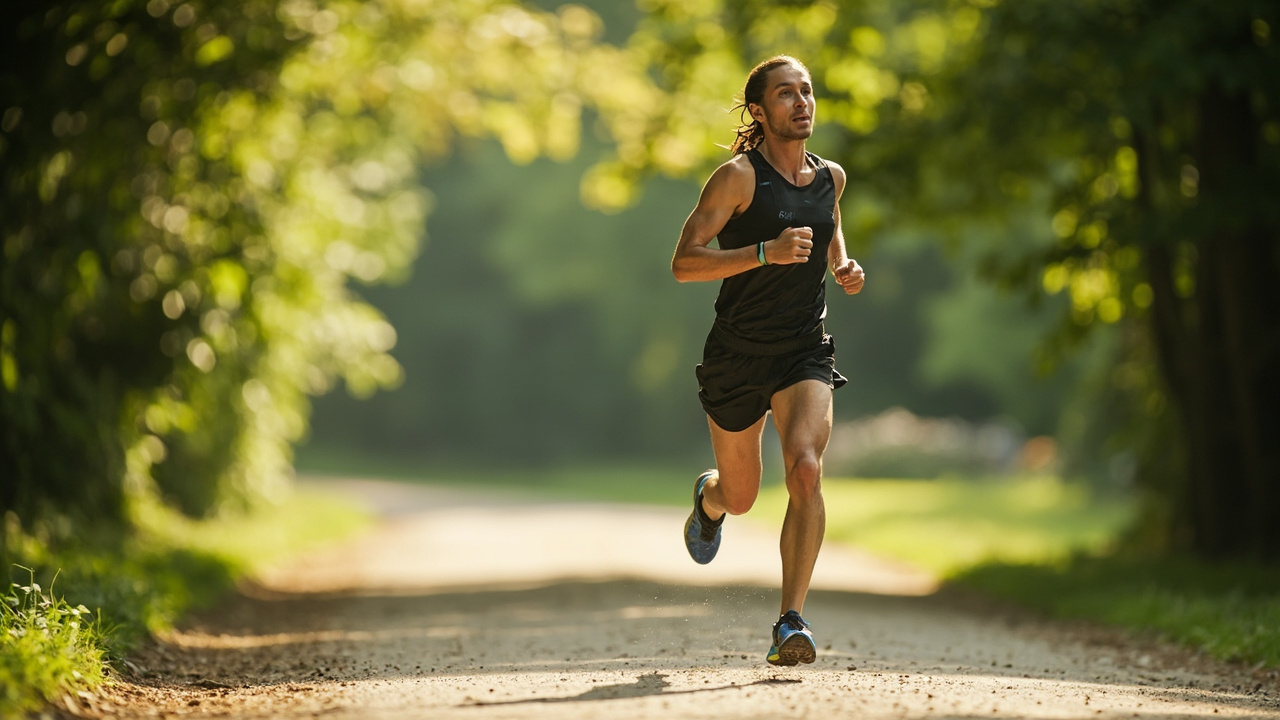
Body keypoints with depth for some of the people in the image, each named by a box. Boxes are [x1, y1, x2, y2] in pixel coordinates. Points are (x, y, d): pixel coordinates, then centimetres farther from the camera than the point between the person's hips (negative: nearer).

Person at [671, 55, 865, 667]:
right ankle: (708, 498, 54)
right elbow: (683, 262, -17)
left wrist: (845, 267, 7)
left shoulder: (830, 177, 6)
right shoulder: (739, 177, -11)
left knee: (806, 469, -25)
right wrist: (766, 253, -28)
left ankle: (791, 622, -25)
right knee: (741, 498, 14)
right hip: (736, 357, -2)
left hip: (805, 352, 2)